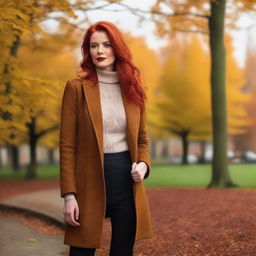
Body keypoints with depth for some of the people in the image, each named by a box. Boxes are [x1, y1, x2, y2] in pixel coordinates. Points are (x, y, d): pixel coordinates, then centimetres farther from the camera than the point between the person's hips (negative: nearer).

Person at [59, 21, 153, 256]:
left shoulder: (133, 89, 9)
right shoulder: (77, 88, -3)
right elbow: (67, 146, -5)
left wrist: (144, 164, -5)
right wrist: (69, 195, -11)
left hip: (126, 179, 3)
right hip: (90, 181, -3)